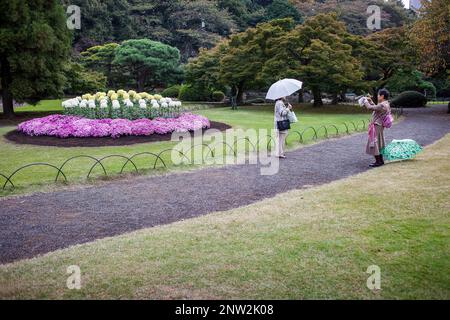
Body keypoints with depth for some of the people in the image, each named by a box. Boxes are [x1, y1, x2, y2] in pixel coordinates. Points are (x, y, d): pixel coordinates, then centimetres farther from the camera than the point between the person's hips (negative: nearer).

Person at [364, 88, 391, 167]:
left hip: (376, 126, -10)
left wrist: (366, 102, -5)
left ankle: (378, 161, -1)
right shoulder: (386, 104, 10)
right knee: (378, 143, 17)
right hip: (379, 126, 10)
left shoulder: (382, 105, -21)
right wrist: (371, 101, 19)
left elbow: (370, 107, -22)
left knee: (374, 143, -5)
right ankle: (381, 160, 24)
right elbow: (376, 108, 23)